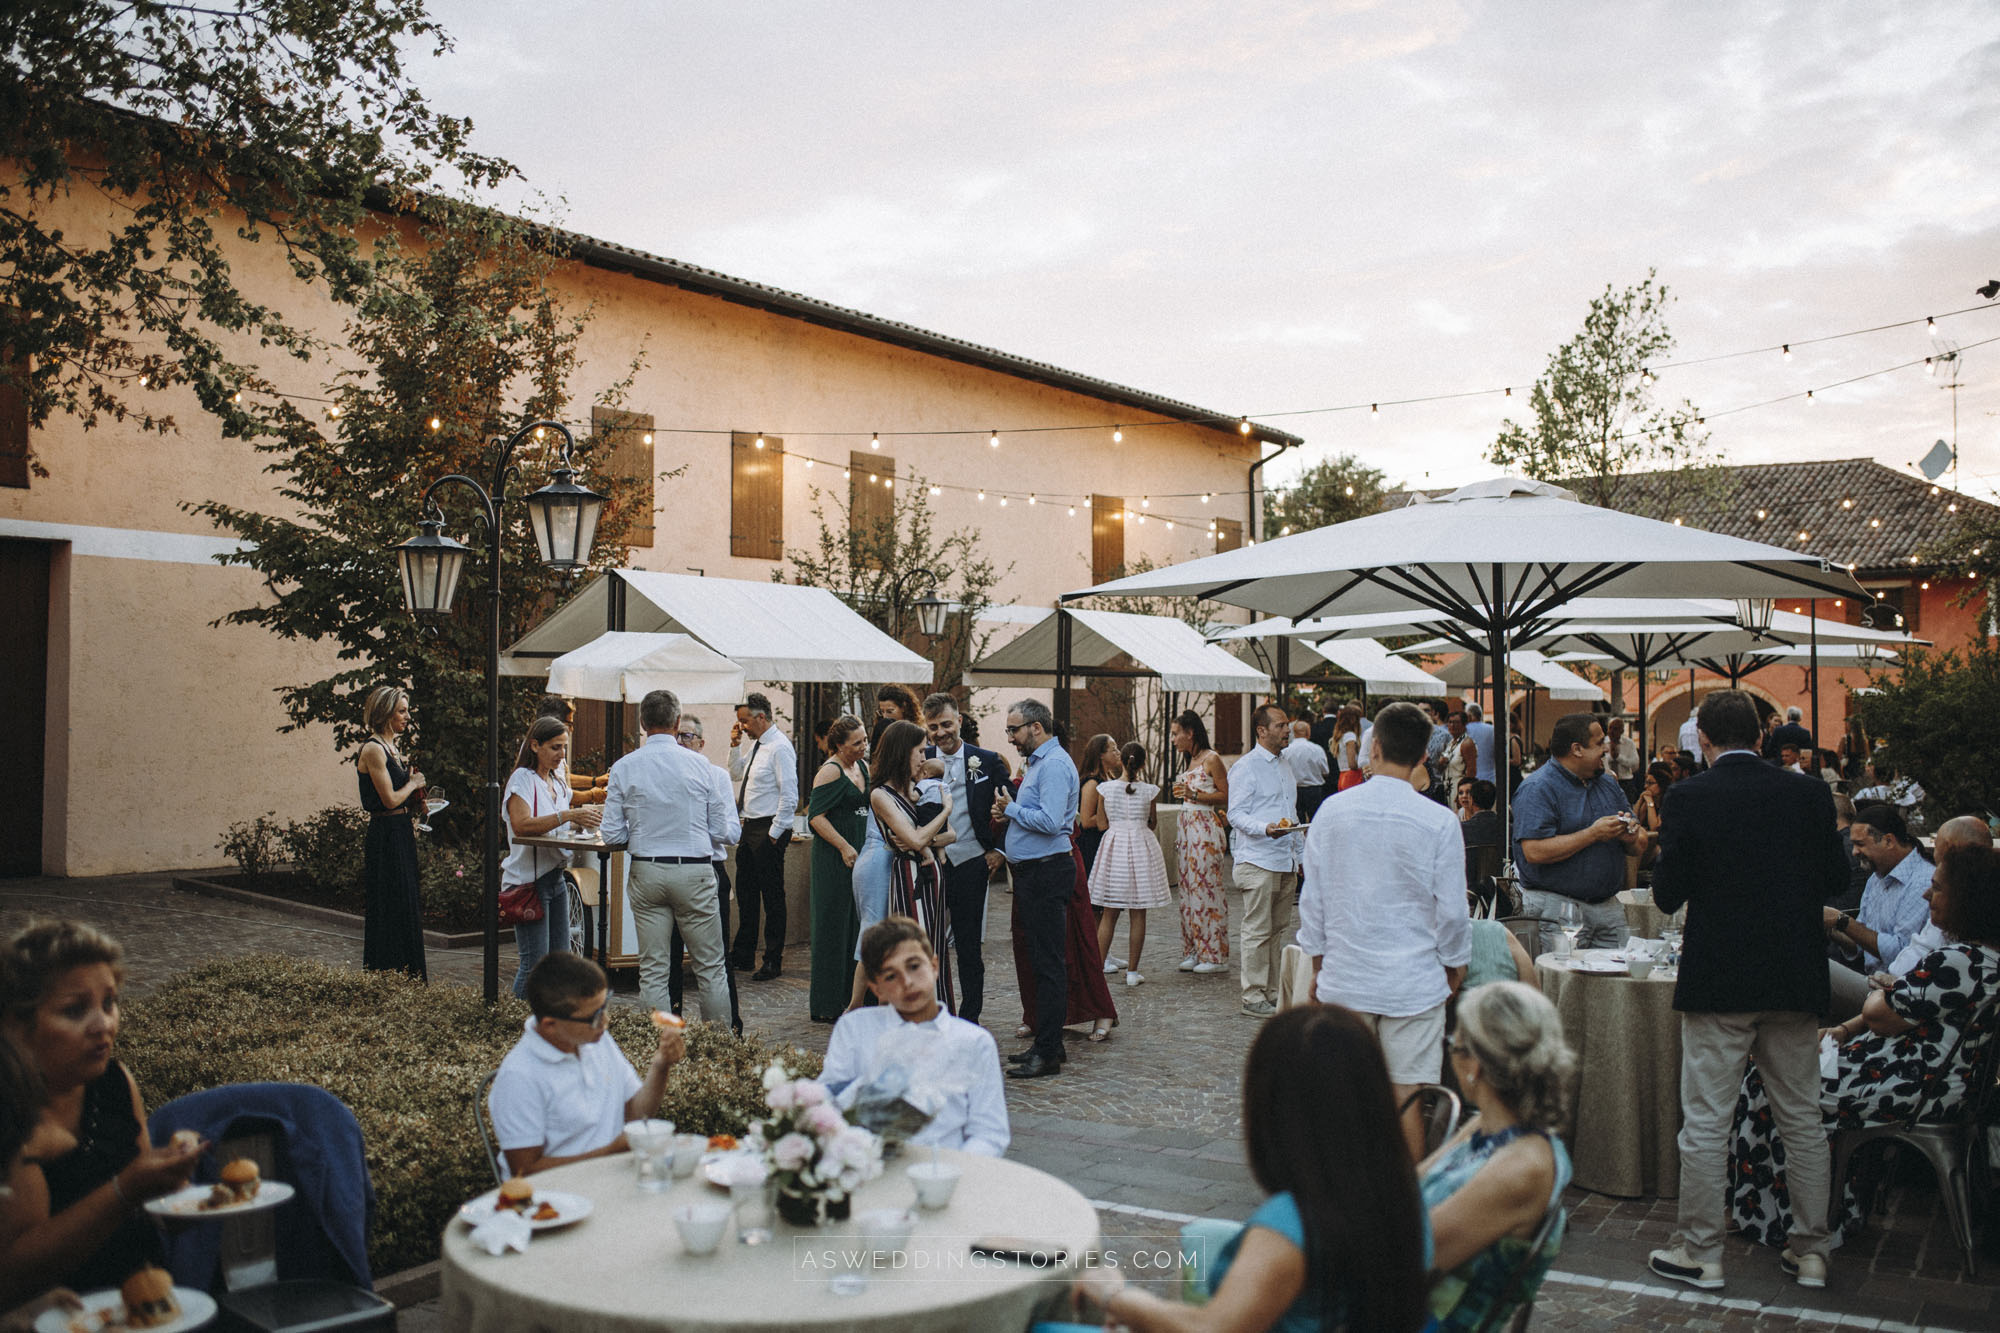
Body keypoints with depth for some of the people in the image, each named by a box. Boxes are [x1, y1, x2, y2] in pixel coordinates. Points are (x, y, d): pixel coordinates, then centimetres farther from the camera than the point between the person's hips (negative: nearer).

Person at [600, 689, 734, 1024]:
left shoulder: (624, 767, -1)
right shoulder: (700, 764, -3)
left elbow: (612, 835, -1)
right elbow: (720, 832, 0)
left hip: (646, 873, 1)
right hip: (695, 873, -1)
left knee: (652, 970, 8)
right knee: (710, 967, 8)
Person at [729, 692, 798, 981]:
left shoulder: (779, 747, -17)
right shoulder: (755, 744, 11)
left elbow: (789, 795, -20)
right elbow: (736, 774, 25)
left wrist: (774, 833, -18)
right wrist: (735, 745, 10)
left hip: (769, 830, -10)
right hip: (749, 827, 10)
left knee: (772, 896, 0)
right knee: (746, 893, 17)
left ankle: (773, 961, 9)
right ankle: (743, 956, 29)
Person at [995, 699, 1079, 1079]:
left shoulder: (1055, 765, -14)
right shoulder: (1036, 762, 18)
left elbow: (1050, 821, -24)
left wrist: (1011, 808, -11)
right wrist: (1008, 813, 7)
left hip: (1047, 873, -11)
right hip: (1031, 872, 11)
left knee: (1049, 962, -7)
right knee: (1038, 959, 14)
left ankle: (1047, 1053, -4)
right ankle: (1047, 1042, 21)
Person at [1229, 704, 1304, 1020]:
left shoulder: (1283, 766, 18)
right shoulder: (1246, 767, -8)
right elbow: (1236, 814, -13)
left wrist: (1298, 855, 22)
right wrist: (1265, 828, -30)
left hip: (1285, 862, 8)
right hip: (1257, 861, -8)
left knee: (1278, 929, 11)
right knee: (1258, 931, -5)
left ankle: (1273, 993, 18)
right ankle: (1253, 998, 0)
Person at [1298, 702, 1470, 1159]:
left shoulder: (1332, 811, -3)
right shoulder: (1438, 822, -9)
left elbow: (1312, 899, 3)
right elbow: (1451, 910, -4)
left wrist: (1317, 963, 15)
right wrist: (1455, 968, 13)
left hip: (1344, 979, 2)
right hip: (1413, 981, -2)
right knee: (1406, 1097, 5)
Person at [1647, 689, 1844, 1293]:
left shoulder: (1687, 797, -11)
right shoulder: (1810, 793, -2)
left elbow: (1667, 894, -9)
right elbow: (1834, 878, 7)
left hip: (1717, 980, -4)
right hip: (1797, 981, 4)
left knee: (1705, 1123, 5)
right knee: (1803, 1121, 15)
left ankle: (1700, 1253, 13)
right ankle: (1811, 1251, 23)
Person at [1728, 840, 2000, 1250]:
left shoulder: (1958, 961, -27)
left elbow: (1881, 1015, -20)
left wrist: (1877, 994, 4)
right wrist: (1844, 1030, 6)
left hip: (1918, 1089, -10)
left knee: (1773, 1087, 0)